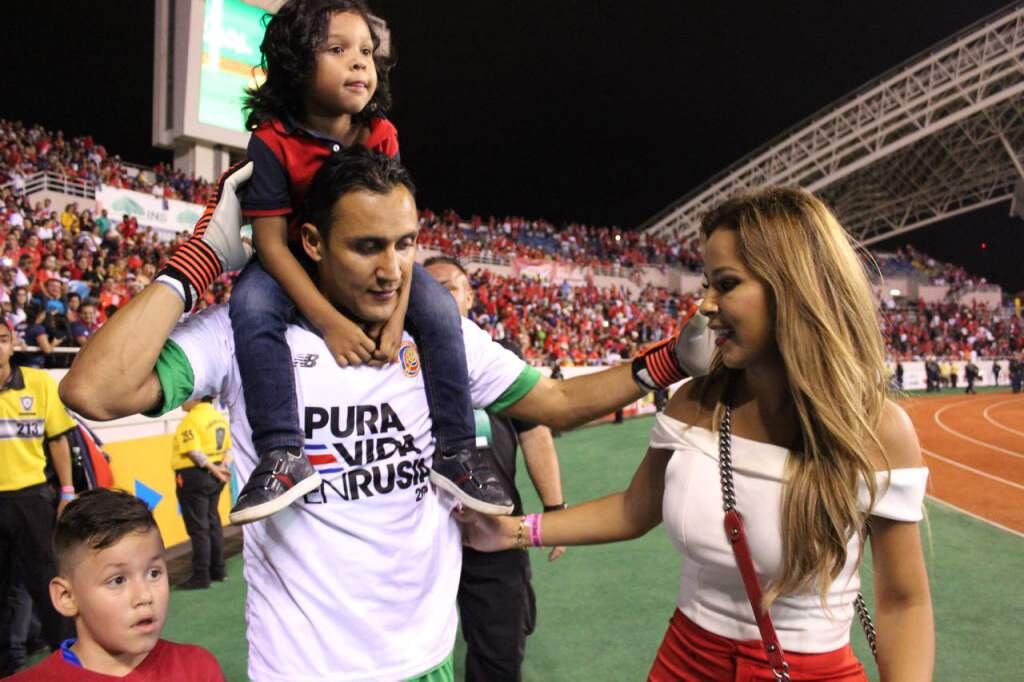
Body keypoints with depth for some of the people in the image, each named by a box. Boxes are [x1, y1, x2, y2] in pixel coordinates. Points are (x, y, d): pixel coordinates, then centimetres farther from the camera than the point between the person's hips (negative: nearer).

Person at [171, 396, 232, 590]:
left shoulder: (192, 419, -16)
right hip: (213, 476, 8)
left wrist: (214, 470, -18)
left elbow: (194, 452, -23)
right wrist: (223, 467, -5)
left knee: (198, 527, -1)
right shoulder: (220, 417, 10)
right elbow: (227, 448, 9)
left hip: (194, 476, -8)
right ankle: (218, 571, 26)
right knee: (213, 523, 17)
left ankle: (201, 576, 5)